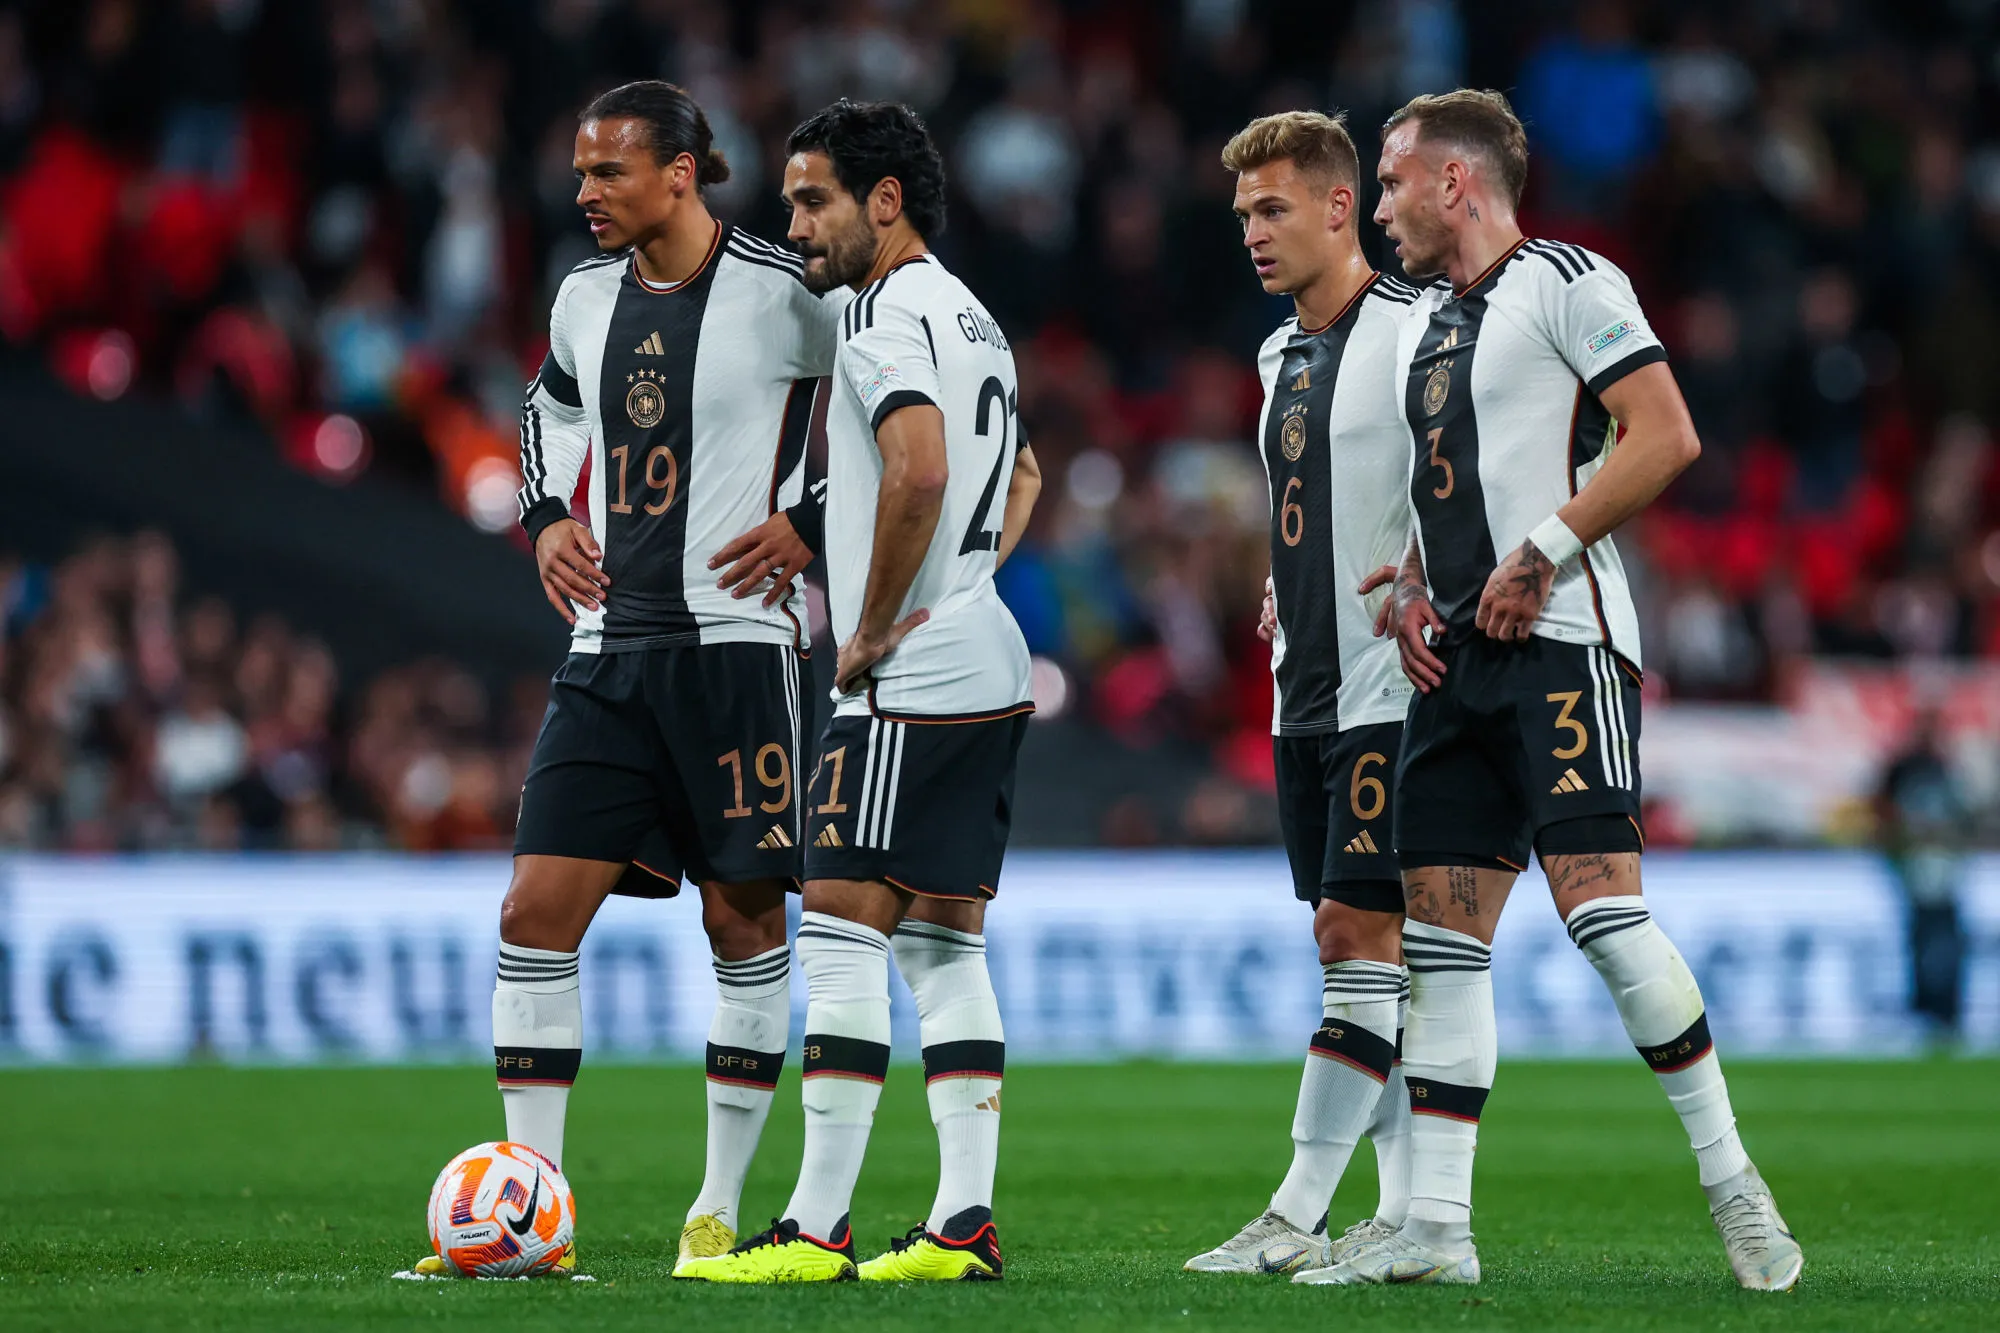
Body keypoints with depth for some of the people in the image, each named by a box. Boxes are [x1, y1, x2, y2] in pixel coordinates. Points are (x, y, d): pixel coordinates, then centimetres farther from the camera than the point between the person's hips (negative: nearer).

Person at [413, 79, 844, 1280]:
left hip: (737, 640, -6)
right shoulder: (588, 296, 10)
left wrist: (803, 522, -11)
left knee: (745, 919, 1)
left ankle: (721, 1207, 10)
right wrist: (548, 516, 10)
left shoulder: (782, 293, -9)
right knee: (537, 910, -3)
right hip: (611, 647, 6)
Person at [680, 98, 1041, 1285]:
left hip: (912, 679, -10)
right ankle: (966, 1222, 5)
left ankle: (818, 1229, -11)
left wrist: (872, 629, -17)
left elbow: (918, 473, -28)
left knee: (842, 933, -9)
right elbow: (1020, 479, 35)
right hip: (990, 667, 10)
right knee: (945, 947, 9)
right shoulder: (972, 318, 20)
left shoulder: (892, 315, -12)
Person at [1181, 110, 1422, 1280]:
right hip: (1307, 694, 9)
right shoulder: (1284, 356, 17)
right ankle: (1411, 1213, 13)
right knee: (1364, 949, 9)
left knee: (1359, 936, -10)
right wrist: (1285, 593, 13)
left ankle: (1297, 1218, -13)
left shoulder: (1411, 334, -11)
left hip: (1391, 694, -9)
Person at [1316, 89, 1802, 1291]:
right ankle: (1437, 1225, 4)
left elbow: (1665, 437, -14)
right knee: (1443, 932, 3)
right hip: (1462, 658, 9)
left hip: (1561, 645, -9)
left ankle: (1732, 1180, -8)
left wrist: (1541, 555, -16)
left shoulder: (1566, 282, -4)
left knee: (1599, 903, -17)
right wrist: (1412, 593, 10)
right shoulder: (1429, 324, 22)